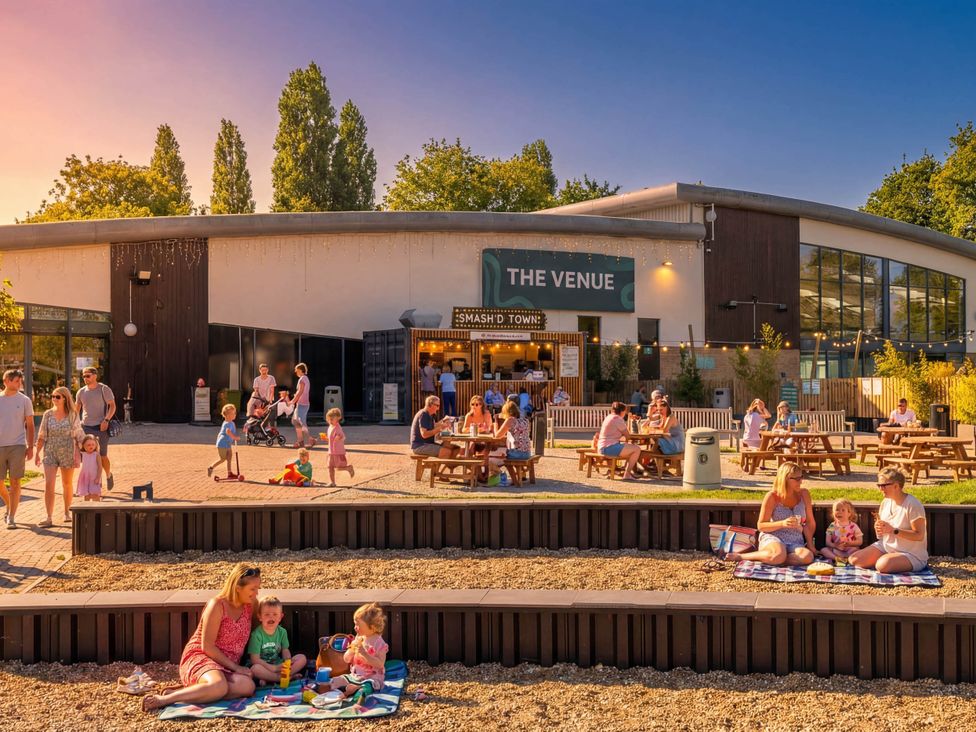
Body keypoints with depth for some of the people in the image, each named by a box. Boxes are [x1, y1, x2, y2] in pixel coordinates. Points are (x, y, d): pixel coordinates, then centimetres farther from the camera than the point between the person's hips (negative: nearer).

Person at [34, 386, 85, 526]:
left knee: (67, 484, 11)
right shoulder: (48, 414, 1)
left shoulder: (73, 415, -3)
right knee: (48, 485, -9)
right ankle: (49, 518, -8)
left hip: (68, 454, -1)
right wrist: (37, 453, 3)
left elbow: (79, 436, -2)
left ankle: (67, 513, 28)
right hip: (50, 454, 1)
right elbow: (42, 436, 6)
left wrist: (77, 455, -7)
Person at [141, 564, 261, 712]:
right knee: (219, 686, -41)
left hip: (226, 667, 6)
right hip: (199, 657, -6)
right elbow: (207, 646, -14)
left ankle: (184, 692, -21)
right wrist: (235, 667, -14)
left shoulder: (250, 606, 6)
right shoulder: (217, 605, -12)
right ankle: (164, 699, -24)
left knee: (248, 687, -30)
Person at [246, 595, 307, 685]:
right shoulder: (256, 634, -14)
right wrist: (273, 668, -24)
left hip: (278, 665, 5)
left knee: (302, 658, -10)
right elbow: (255, 659, -17)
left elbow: (285, 650, 7)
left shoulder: (282, 632, 2)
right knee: (255, 669, -39)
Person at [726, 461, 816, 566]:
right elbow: (760, 526, -5)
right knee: (779, 555, -41)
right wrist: (782, 523, -19)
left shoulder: (804, 494, 4)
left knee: (808, 557, -33)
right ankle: (741, 556, -18)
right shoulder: (772, 497, -6)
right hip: (772, 538, -4)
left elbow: (810, 522, 11)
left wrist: (810, 544, 3)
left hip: (796, 543, 4)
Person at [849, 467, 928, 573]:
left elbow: (919, 536, -22)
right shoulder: (885, 502, 6)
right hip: (886, 547, 8)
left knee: (883, 565, -35)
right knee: (854, 560, -8)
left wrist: (893, 530, -26)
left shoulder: (913, 505, -18)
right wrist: (878, 529, -7)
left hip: (911, 554, -7)